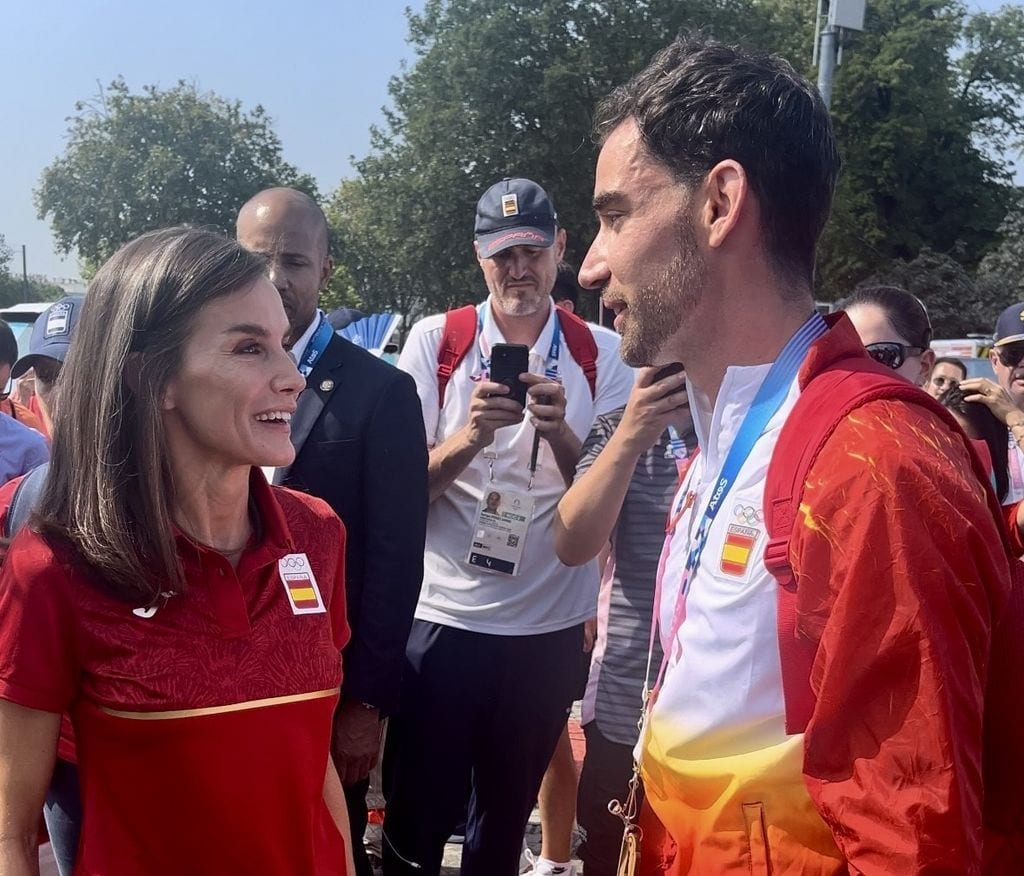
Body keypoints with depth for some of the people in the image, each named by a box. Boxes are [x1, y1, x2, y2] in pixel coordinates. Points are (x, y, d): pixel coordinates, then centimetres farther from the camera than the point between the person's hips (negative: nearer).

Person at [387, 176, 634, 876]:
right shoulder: (434, 341, -3)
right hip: (442, 615, -1)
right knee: (418, 812, 8)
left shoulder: (602, 355, -1)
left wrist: (560, 432, -21)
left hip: (550, 626, 1)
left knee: (508, 811, 17)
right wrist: (469, 436, -24)